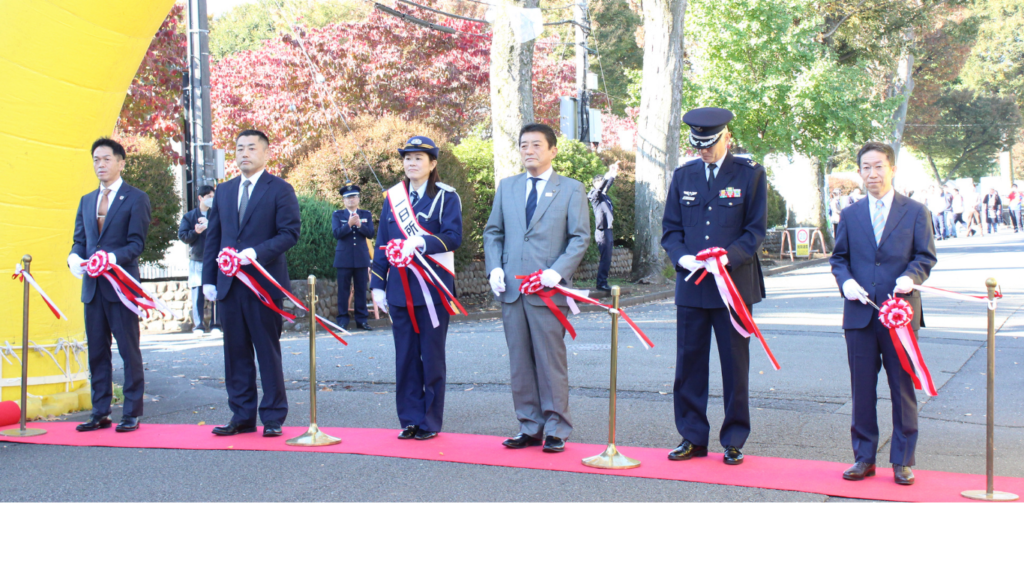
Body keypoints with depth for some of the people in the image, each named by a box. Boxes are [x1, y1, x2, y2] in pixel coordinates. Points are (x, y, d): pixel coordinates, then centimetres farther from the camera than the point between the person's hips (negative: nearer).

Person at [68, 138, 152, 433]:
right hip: (92, 286, 6)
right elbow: (80, 240, 16)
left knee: (129, 350, 0)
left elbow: (136, 243, -8)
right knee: (97, 351, 9)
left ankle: (132, 413, 6)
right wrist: (74, 257, -6)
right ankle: (100, 413, 17)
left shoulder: (136, 198, -1)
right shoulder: (86, 201, 18)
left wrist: (111, 258, -24)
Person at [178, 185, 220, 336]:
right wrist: (195, 232, -13)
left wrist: (209, 224, -14)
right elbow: (182, 235, 4)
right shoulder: (189, 216, 10)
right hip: (197, 260, 0)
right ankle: (198, 325, 2)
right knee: (197, 293, -2)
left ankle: (215, 325, 4)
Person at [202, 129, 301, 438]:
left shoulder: (280, 190, -1)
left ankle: (273, 418, 10)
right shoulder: (224, 191, 16)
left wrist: (256, 252, -22)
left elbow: (289, 233, -9)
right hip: (229, 284, 5)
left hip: (264, 283, -5)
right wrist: (208, 279, 7)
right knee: (236, 352, 8)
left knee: (268, 351, 2)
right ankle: (242, 416, 17)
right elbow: (213, 236, 15)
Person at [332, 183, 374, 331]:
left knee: (361, 289, 4)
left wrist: (359, 224, -17)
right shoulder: (337, 215, 6)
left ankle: (362, 319, 10)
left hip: (361, 258, 1)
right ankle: (342, 320, 5)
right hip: (344, 258, -1)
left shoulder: (366, 214, 10)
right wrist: (349, 224, -22)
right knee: (343, 290, 0)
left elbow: (370, 234, -2)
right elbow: (337, 233, -8)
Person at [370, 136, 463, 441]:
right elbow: (382, 244, 13)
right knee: (405, 357, 7)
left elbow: (453, 237, -12)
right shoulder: (393, 197, 12)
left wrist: (419, 243, -25)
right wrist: (378, 285, 8)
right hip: (400, 289, 4)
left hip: (433, 288, -4)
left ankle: (431, 422, 12)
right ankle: (410, 419, 16)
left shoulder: (446, 196, 0)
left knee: (432, 357, 2)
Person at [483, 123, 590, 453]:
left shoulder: (571, 189, 4)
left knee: (551, 362, -1)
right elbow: (493, 232, 17)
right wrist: (494, 268, 1)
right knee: (520, 362, 7)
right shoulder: (506, 187, 16)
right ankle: (530, 428, 16)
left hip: (547, 290, -4)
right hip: (511, 289, 4)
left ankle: (556, 431, 9)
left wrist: (557, 271, -15)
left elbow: (580, 237, -2)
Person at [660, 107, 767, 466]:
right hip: (691, 286, 3)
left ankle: (734, 441, 16)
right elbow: (670, 229, 11)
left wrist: (727, 256, -18)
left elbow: (756, 230, -2)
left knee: (735, 366, 5)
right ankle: (692, 437, 18)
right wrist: (682, 257, -10)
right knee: (689, 363, 6)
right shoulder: (683, 176, 11)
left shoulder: (750, 174, 2)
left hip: (734, 284, -3)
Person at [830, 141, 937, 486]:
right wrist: (845, 281, -7)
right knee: (862, 389, 5)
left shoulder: (915, 212, 6)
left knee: (903, 388, 3)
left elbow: (926, 256, 4)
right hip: (860, 314, 2)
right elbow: (839, 257, 14)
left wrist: (910, 277, -17)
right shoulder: (851, 214, 13)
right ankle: (864, 457, 16)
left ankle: (903, 461, 14)